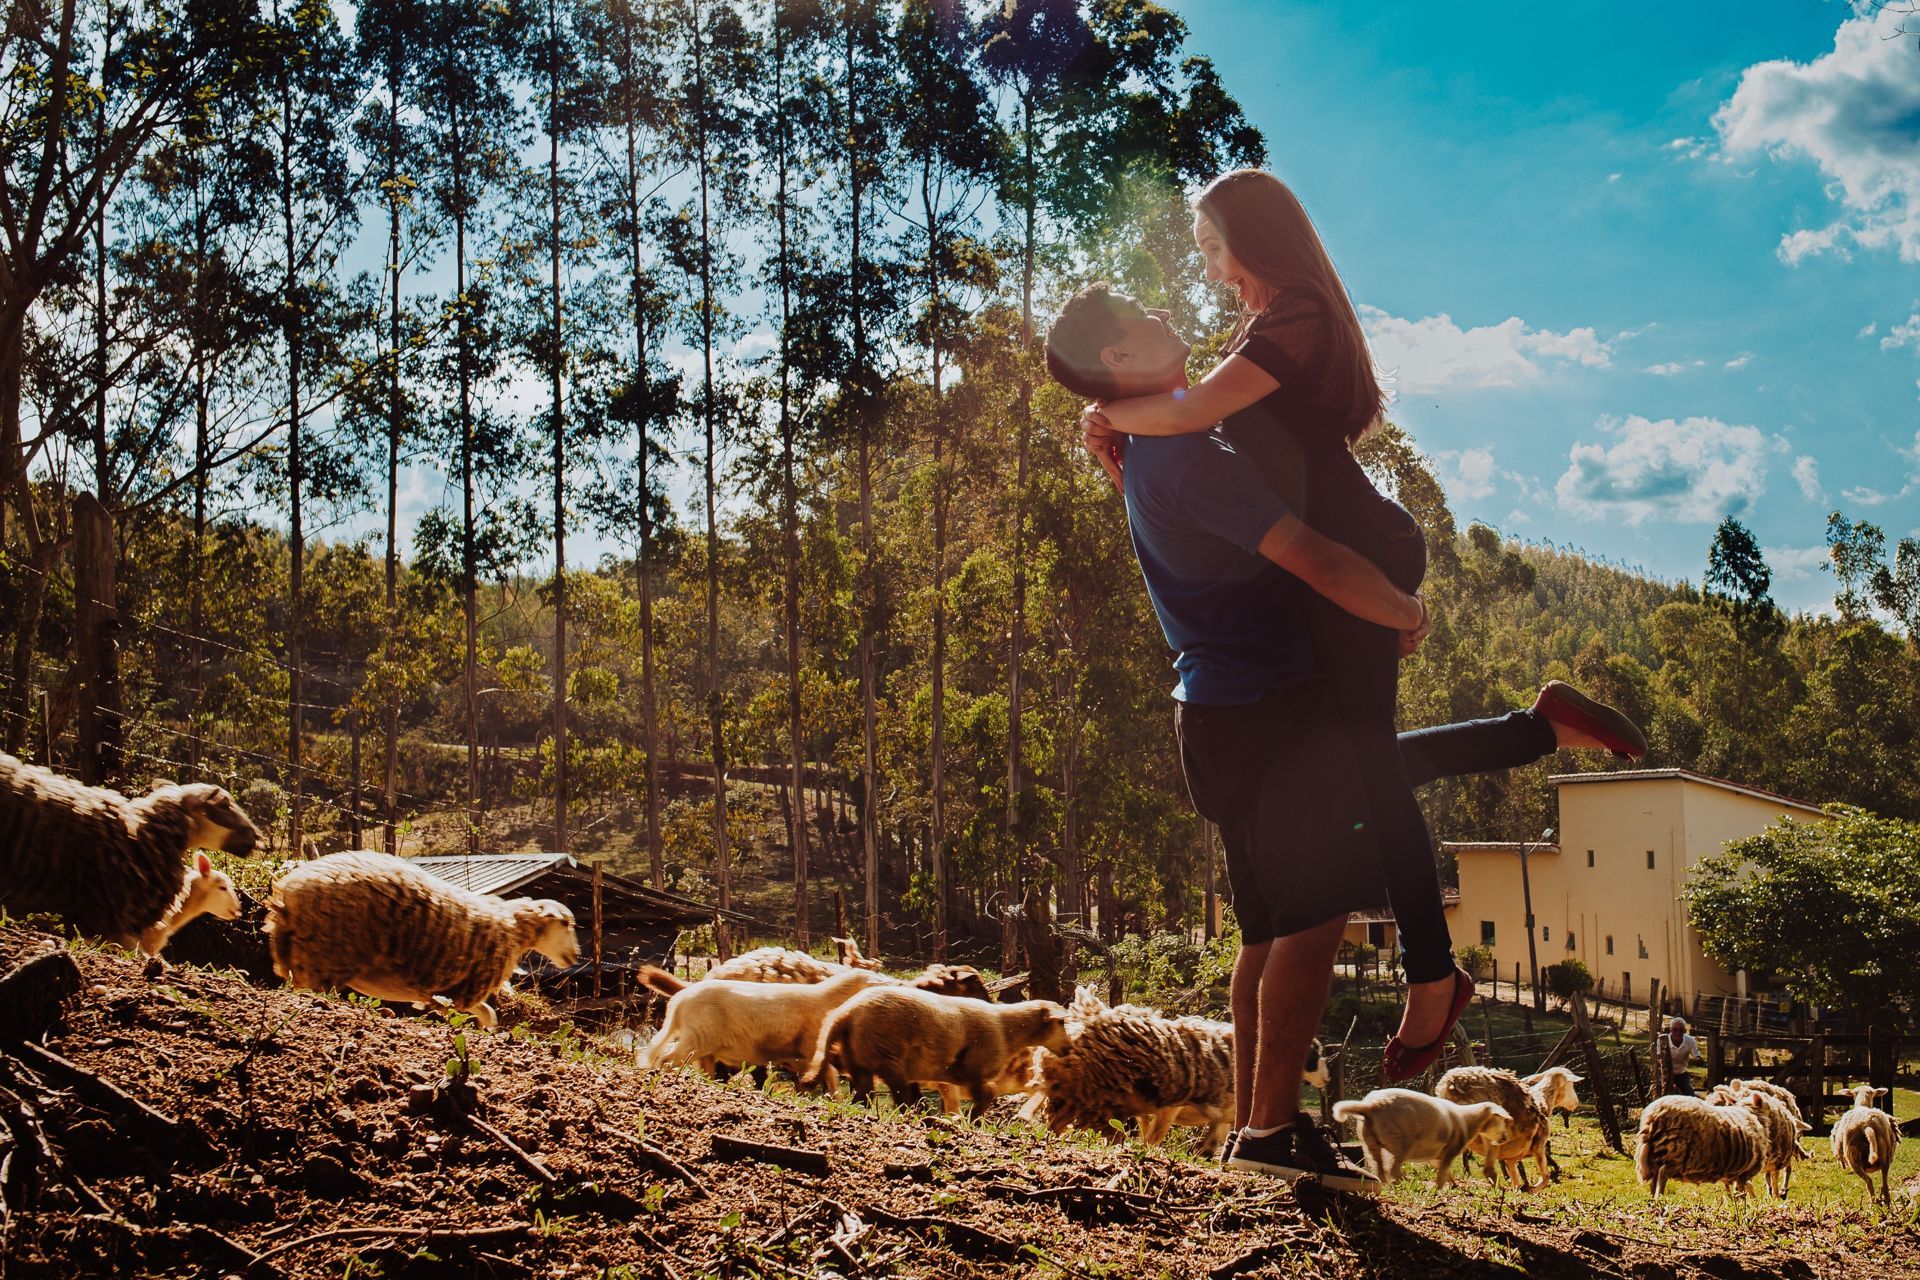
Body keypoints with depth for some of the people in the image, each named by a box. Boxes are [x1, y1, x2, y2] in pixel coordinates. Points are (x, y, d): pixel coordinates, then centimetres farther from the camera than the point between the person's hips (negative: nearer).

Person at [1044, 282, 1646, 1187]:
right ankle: (1272, 1123, -1)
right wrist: (1408, 615, -10)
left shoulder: (1149, 456, 14)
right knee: (1313, 915, -5)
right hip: (1266, 712, -10)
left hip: (1227, 713, 10)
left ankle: (1252, 1126, 19)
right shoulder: (1187, 457, -20)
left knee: (1274, 923, 14)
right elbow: (1315, 561, -25)